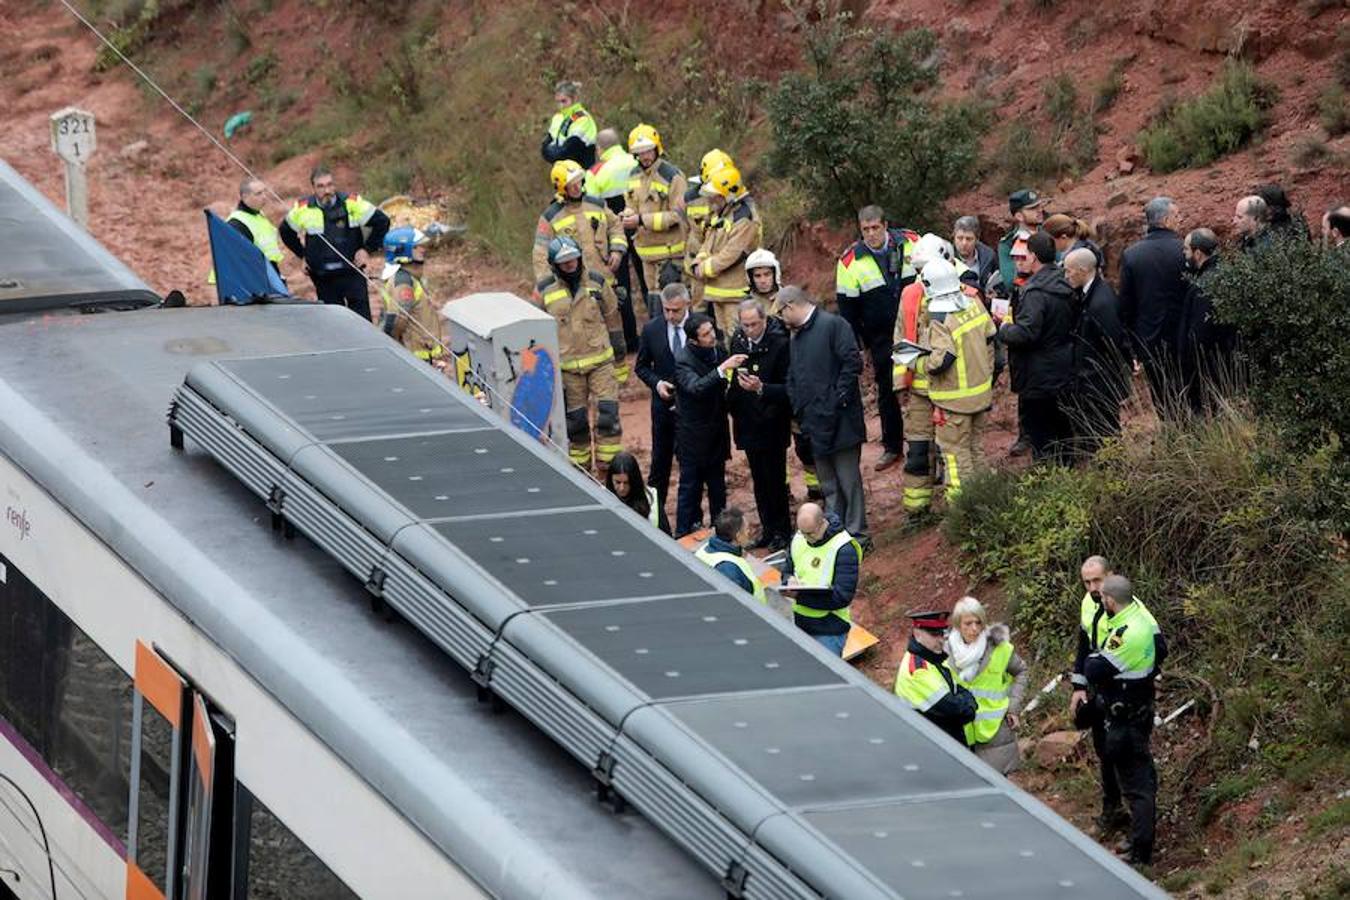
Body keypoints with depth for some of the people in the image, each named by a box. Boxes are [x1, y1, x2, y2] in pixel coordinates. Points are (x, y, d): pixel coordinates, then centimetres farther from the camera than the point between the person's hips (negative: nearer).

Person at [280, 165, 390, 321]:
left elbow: (382, 222, 2)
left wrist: (368, 249, -1)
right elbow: (286, 231, 18)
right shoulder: (303, 209, -1)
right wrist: (303, 254, 12)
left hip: (352, 273, -2)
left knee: (361, 314, -5)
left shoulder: (352, 203, -6)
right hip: (323, 278, 2)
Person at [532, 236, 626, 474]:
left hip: (600, 361, 0)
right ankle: (579, 469, 20)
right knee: (575, 420, 7)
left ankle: (608, 469, 0)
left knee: (608, 415, -8)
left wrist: (618, 345, 18)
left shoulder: (596, 283, -1)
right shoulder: (544, 291, -4)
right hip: (567, 367, 0)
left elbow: (611, 316, 12)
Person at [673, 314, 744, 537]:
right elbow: (696, 387, -37)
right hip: (693, 435, -6)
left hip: (716, 432, 6)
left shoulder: (718, 351, 1)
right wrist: (722, 369, -44)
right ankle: (684, 536, 8)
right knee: (690, 487, 1)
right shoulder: (683, 360, -18)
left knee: (718, 488, 15)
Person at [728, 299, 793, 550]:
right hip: (748, 423, 6)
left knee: (775, 479, 1)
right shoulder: (738, 341, 1)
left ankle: (782, 531, 13)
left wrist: (761, 388, -31)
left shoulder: (779, 344, -16)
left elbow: (787, 388, -18)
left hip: (772, 425, -6)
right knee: (759, 480, 13)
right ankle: (768, 529, 23)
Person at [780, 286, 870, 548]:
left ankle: (857, 535, 4)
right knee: (829, 486, 12)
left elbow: (853, 363, -17)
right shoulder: (797, 337, 17)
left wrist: (838, 400, -17)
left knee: (849, 480, -2)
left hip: (839, 421, -8)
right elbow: (792, 379, 21)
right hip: (816, 425, 8)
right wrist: (800, 413, 7)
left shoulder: (833, 325, -9)